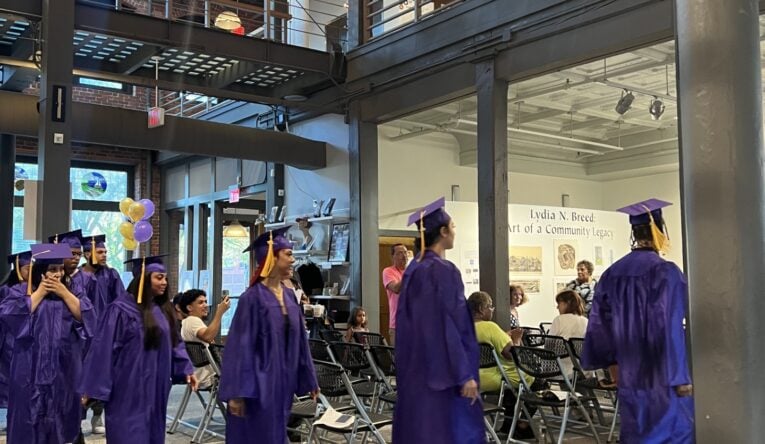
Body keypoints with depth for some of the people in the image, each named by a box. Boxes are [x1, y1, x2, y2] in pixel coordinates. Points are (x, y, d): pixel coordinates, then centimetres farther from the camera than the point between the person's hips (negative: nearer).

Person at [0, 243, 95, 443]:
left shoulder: (71, 291, 10)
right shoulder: (21, 292, 0)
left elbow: (85, 317, -3)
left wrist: (64, 293, -10)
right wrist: (40, 292, -12)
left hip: (64, 369, 3)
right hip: (31, 370, -3)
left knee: (59, 420, 9)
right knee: (29, 419, 0)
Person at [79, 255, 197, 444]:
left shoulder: (163, 309, 8)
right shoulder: (121, 309, -14)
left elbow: (174, 342, 15)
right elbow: (103, 349, -14)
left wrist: (186, 369, 4)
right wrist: (92, 387, -14)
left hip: (154, 388, 7)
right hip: (129, 389, -7)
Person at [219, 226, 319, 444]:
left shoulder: (289, 295, 7)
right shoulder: (252, 297, -14)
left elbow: (299, 340, 12)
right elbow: (241, 345, -16)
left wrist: (309, 379, 14)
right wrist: (237, 392, -18)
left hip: (283, 381, 7)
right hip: (258, 384, -7)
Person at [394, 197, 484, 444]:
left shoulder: (412, 270, 9)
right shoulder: (444, 271, -17)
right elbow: (453, 325, -20)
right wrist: (465, 375, -18)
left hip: (416, 368, 9)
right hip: (441, 371, -9)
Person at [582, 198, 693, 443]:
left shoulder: (612, 274, 5)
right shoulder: (666, 271, -14)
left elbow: (602, 328, 8)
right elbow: (672, 328, -17)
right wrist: (681, 379, -11)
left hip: (630, 378, 6)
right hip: (662, 379, -6)